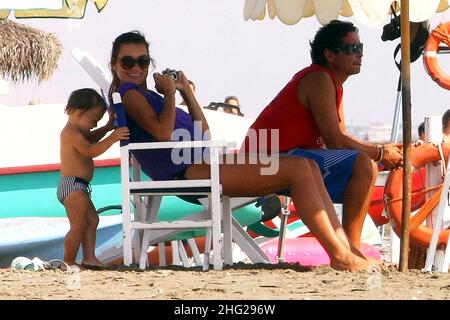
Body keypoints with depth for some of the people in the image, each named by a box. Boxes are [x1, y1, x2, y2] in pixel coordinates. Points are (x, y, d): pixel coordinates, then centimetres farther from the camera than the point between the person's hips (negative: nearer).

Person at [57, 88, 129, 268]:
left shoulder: (75, 131, 15)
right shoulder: (72, 133, -19)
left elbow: (90, 138, 33)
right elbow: (90, 150, -30)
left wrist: (107, 128, 18)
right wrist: (112, 138, -35)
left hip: (78, 187, 11)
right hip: (73, 185, -11)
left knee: (92, 220, 16)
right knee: (78, 226, -10)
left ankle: (89, 258, 18)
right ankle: (68, 262, -6)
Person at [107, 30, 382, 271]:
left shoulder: (144, 95, 29)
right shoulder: (128, 94, 0)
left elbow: (203, 134, 26)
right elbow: (164, 132, -19)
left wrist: (186, 90, 22)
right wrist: (170, 93, -5)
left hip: (202, 165, 10)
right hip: (189, 172, -10)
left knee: (307, 167, 3)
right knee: (298, 169, -18)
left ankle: (345, 247, -6)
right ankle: (339, 254, -19)